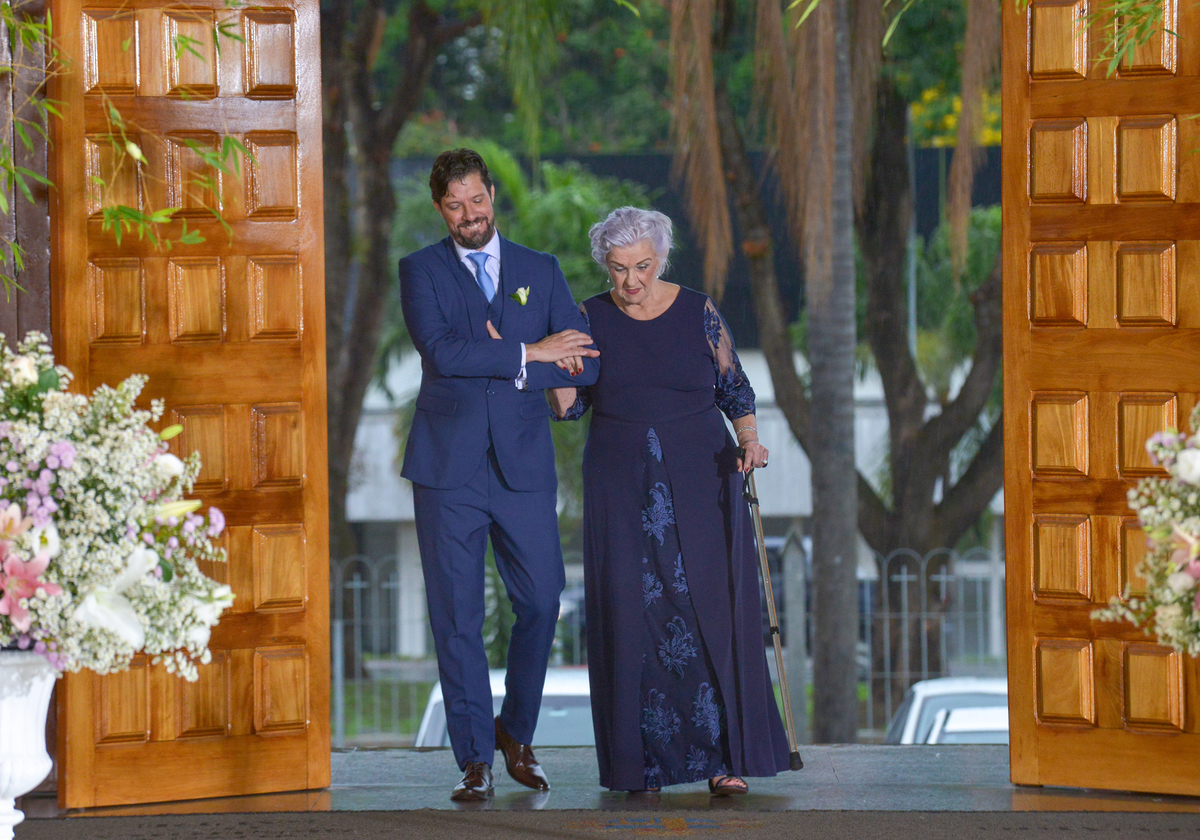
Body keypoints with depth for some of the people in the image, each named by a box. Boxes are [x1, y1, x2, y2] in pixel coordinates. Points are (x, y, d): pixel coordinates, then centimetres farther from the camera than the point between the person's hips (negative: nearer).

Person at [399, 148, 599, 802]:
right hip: (448, 468, -2)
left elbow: (585, 362, 0)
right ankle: (475, 760, 6)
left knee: (540, 603, 1)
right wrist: (529, 352, -12)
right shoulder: (421, 271, 4)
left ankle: (516, 733, 23)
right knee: (456, 616, -1)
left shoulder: (540, 271, 11)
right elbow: (441, 350, -14)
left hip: (524, 465, 2)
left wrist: (503, 367, -11)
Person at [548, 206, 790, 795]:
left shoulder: (698, 314, 1)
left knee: (709, 611, -8)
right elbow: (569, 406, 3)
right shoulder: (591, 320, 4)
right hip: (621, 491, 1)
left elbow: (734, 389, 7)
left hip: (700, 482, -1)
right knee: (633, 619, -4)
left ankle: (726, 759, -6)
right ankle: (646, 760, 2)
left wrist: (748, 440, -10)